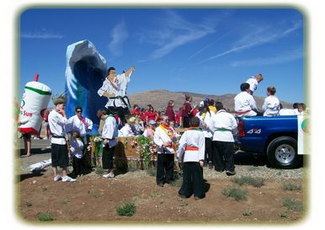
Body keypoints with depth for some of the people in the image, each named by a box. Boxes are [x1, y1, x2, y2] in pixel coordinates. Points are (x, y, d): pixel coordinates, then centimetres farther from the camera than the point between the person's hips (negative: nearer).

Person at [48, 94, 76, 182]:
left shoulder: (57, 114, 14)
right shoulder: (53, 114, -17)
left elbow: (64, 123, 12)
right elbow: (65, 122, -18)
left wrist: (62, 114, 6)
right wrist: (64, 114, -5)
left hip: (56, 140, 10)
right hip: (59, 139, -10)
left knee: (55, 158, 13)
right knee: (63, 159, -1)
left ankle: (56, 176, 21)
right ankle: (64, 176, 7)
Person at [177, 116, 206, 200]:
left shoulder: (186, 132, 2)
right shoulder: (200, 133, -1)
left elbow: (181, 145, -2)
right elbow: (202, 147, -7)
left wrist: (179, 157, 5)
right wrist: (201, 159, -10)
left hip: (187, 156, 2)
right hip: (196, 157, -2)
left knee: (187, 176, 12)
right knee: (197, 176, 7)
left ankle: (184, 193, 19)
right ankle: (198, 194, 12)